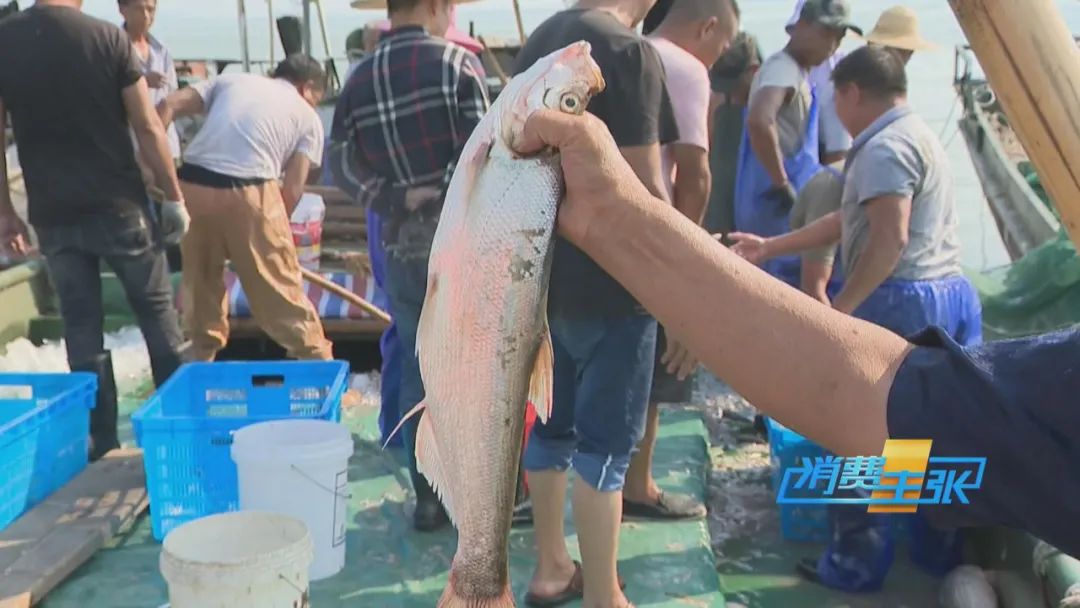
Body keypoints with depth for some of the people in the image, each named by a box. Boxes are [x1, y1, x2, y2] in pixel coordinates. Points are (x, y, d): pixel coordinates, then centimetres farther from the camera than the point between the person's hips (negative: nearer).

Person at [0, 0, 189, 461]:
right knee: (157, 312, 12)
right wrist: (174, 197, 1)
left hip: (53, 215, 2)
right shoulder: (109, 38, -8)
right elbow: (148, 129, -8)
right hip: (119, 206, -2)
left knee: (80, 326, 11)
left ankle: (101, 439, 17)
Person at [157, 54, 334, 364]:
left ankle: (202, 360, 31)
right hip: (247, 193, -3)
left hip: (192, 185, 4)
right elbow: (293, 189, 7)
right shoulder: (308, 117, 17)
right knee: (280, 287, 8)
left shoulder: (231, 79, 25)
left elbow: (168, 106, 12)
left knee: (201, 280, 22)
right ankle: (319, 361, 19)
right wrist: (273, 230, 18)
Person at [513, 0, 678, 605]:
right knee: (605, 442, 2)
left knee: (552, 424, 17)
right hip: (609, 279, -8)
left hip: (544, 269, 8)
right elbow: (645, 190, -17)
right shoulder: (629, 51, -16)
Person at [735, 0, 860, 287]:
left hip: (788, 206, 10)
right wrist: (782, 185, -25)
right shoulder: (783, 68, -14)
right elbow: (759, 121, -33)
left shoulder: (795, 72, 17)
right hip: (777, 208, -10)